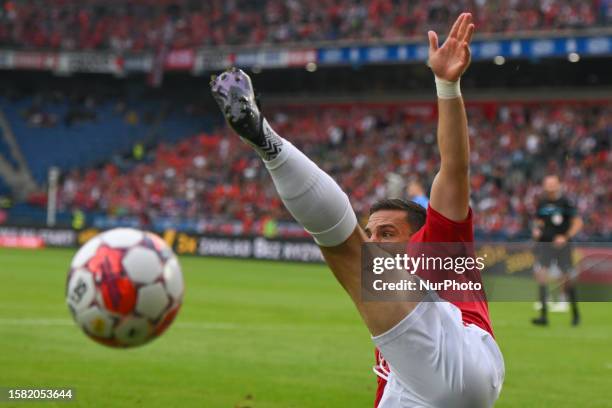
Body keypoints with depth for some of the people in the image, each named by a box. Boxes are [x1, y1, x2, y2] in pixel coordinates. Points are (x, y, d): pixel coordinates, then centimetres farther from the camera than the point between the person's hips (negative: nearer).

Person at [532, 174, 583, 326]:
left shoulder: (565, 202, -6)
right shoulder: (542, 203, 8)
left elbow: (578, 222, -5)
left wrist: (566, 237, -15)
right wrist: (536, 230, 0)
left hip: (562, 244, -3)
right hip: (544, 244, 3)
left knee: (567, 279, 3)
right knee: (540, 274, -13)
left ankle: (575, 312, 24)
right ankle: (544, 315, -12)